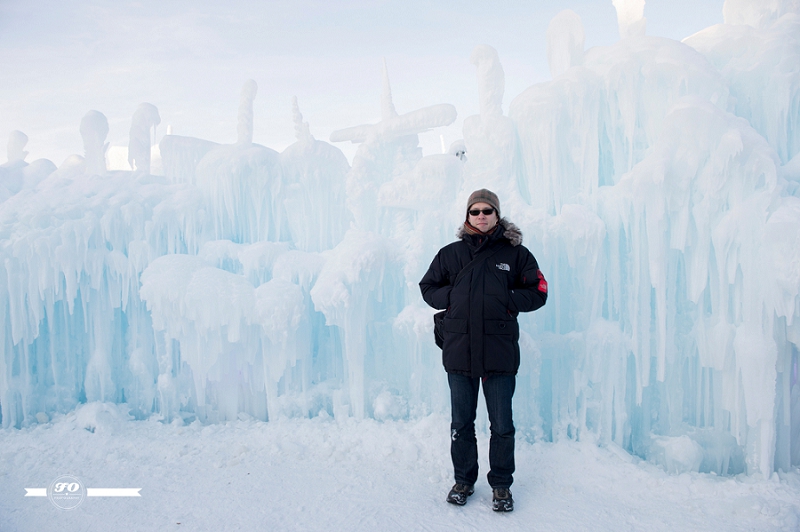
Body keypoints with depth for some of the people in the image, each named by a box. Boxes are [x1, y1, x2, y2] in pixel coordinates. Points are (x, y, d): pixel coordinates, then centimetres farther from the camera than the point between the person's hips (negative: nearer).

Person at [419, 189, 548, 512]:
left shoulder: (516, 253, 4)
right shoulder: (451, 253, 9)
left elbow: (538, 293, 4)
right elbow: (428, 288, 15)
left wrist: (507, 299, -11)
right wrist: (453, 297, -3)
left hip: (500, 352, -2)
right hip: (459, 350, 2)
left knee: (502, 424, 7)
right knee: (461, 422, 13)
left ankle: (501, 485, 26)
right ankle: (463, 480, 31)